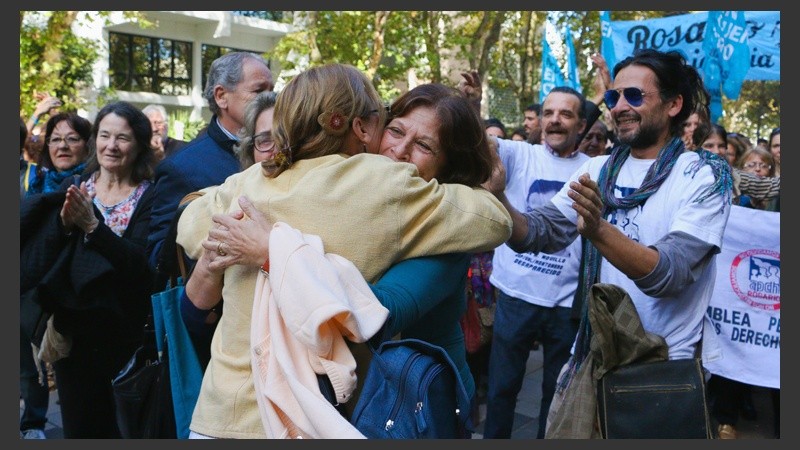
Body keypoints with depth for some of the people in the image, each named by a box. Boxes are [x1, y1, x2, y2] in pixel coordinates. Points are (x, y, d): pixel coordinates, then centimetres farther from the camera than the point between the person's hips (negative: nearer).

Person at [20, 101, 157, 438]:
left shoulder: (150, 197, -5)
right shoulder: (75, 188, 7)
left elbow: (141, 263, -17)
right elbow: (41, 249, 0)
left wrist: (92, 225, -26)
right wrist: (64, 222, -19)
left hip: (121, 330, -3)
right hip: (71, 325, 3)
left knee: (116, 425, 5)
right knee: (78, 423, 10)